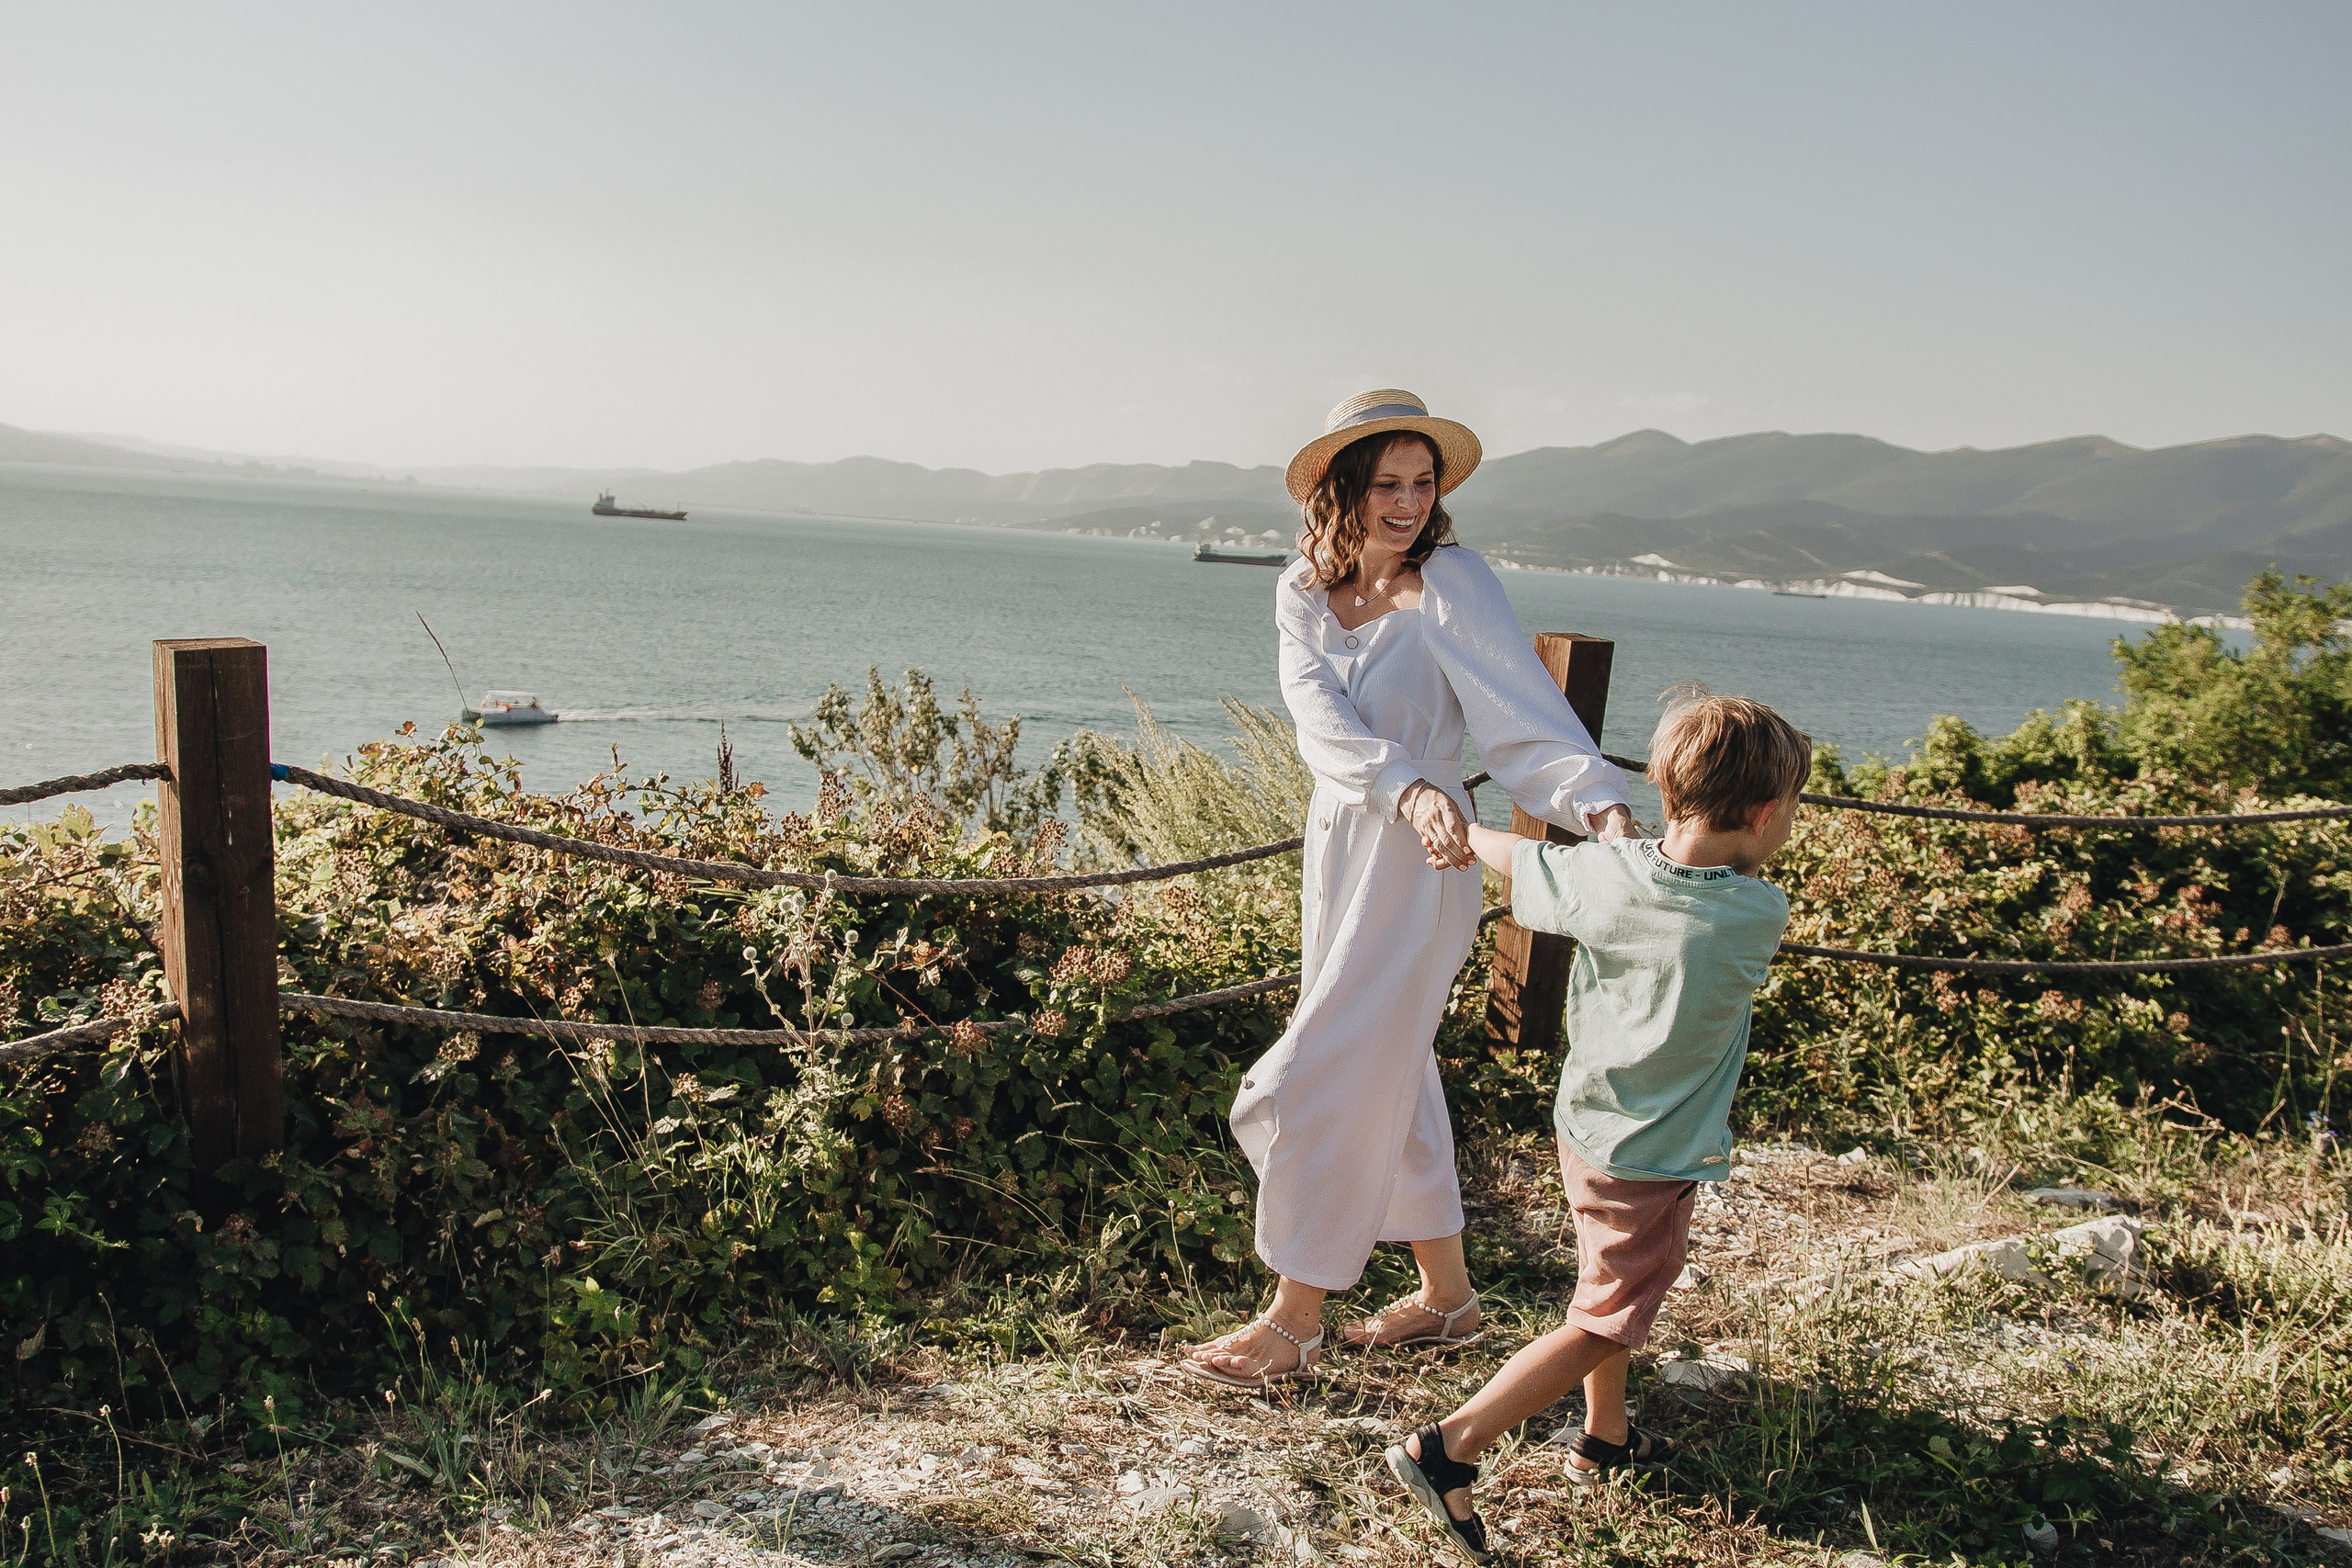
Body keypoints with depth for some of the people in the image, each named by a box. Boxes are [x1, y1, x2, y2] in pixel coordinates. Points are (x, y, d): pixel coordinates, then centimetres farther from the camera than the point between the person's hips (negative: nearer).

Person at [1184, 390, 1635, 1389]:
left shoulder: (1451, 585, -14)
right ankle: (1447, 1293, 36)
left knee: (1322, 1086, -2)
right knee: (1392, 1075, 18)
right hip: (1339, 849, 7)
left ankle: (1294, 1321, 17)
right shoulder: (1303, 592, 1)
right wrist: (1411, 790, -34)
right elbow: (1321, 723, -16)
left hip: (1417, 868, -7)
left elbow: (1528, 718, -23)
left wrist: (1606, 808, -41)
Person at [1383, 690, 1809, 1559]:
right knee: (1602, 1325, 8)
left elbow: (1519, 859, 3)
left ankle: (1605, 1438, 45)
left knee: (1610, 1284, 26)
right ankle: (1449, 1447, 3)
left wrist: (1460, 825, 23)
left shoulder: (1607, 873, -14)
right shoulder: (1759, 916, -22)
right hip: (1652, 1160, -6)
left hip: (1585, 1125, 6)